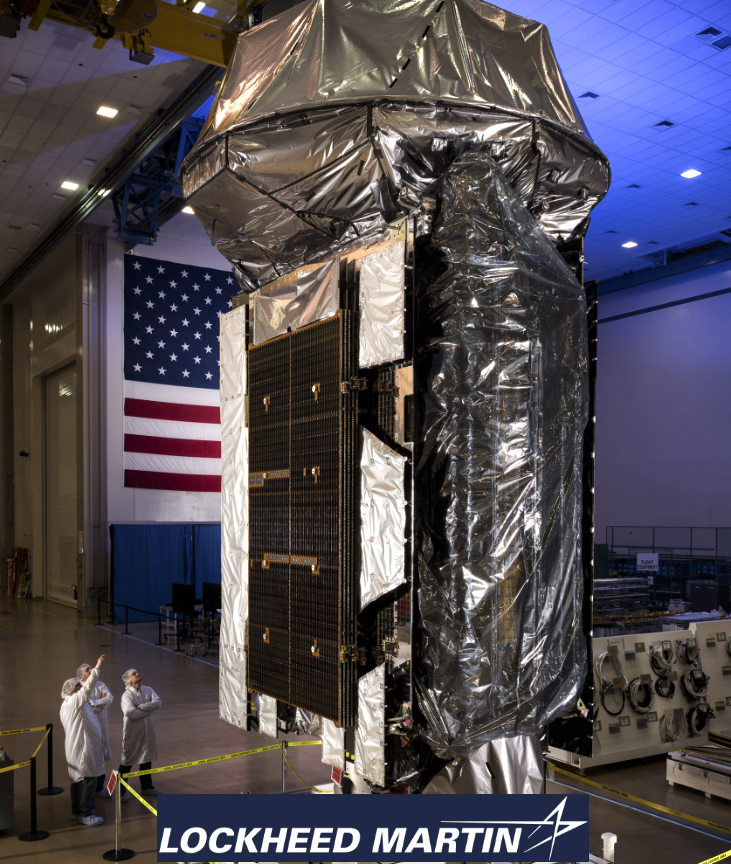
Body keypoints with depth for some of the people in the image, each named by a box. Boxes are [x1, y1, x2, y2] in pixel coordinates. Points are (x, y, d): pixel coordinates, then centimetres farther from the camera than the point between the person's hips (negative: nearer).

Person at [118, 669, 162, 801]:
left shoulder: (148, 690, 2)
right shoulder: (127, 695, -15)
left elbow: (158, 703, -12)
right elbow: (130, 712, -30)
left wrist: (141, 707, -22)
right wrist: (149, 710, -19)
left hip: (148, 731, 5)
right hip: (132, 733, -5)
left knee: (147, 759, 19)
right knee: (127, 762, 5)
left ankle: (146, 787, 36)